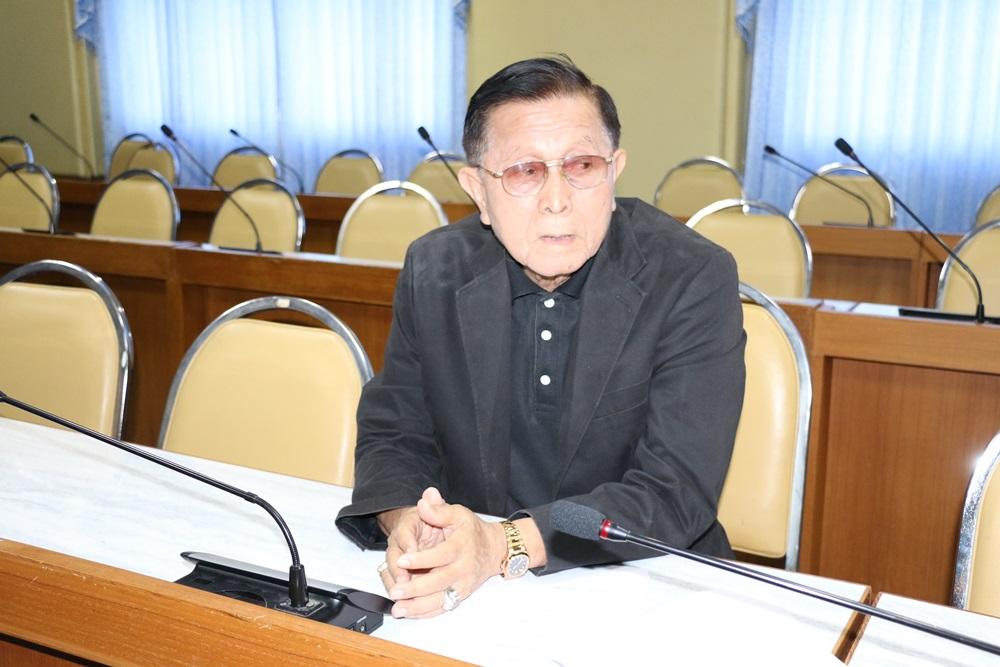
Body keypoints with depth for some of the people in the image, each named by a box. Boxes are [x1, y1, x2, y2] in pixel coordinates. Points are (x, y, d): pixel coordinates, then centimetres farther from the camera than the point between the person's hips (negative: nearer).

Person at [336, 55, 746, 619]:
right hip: (466, 591, 1)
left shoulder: (696, 280, -13)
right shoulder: (433, 271, -1)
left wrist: (506, 546, -29)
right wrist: (404, 522, -19)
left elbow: (677, 494, -17)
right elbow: (393, 432, 3)